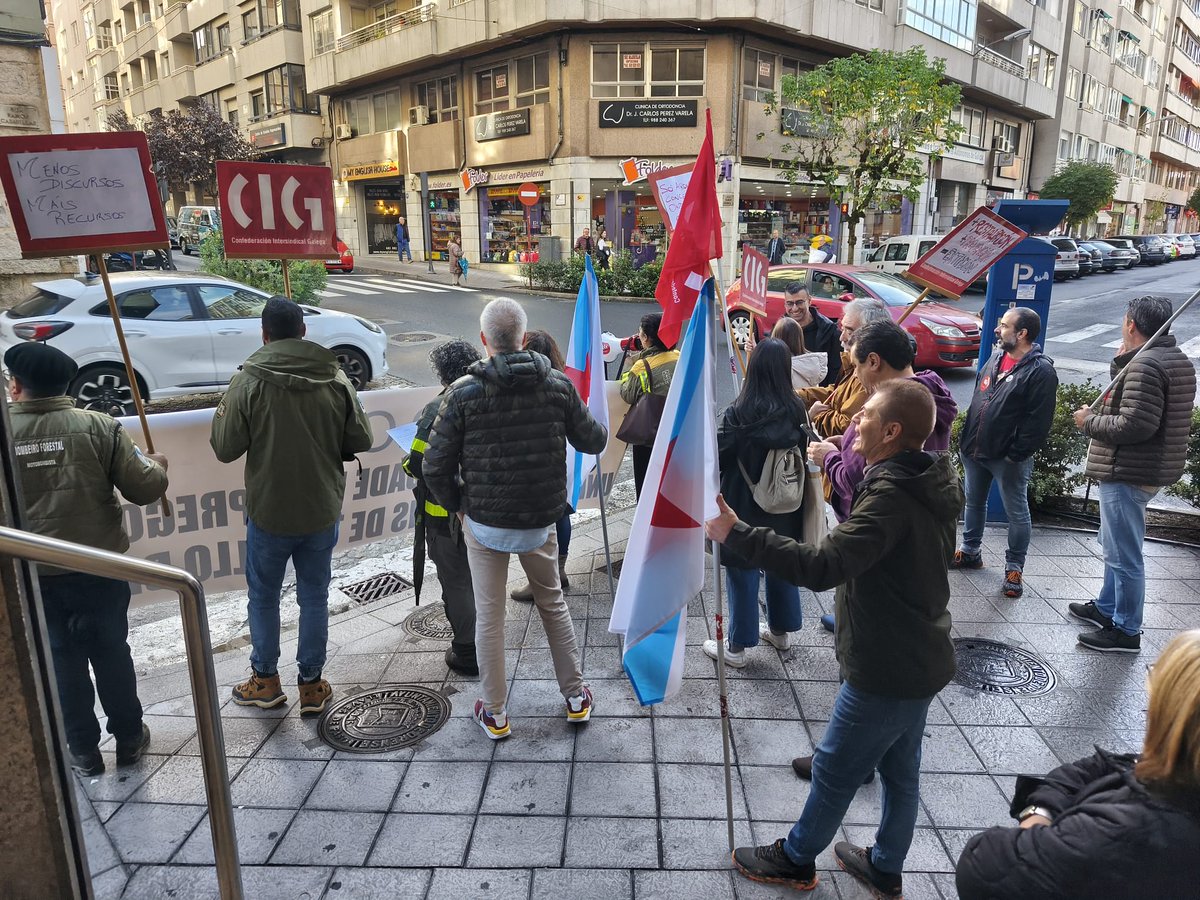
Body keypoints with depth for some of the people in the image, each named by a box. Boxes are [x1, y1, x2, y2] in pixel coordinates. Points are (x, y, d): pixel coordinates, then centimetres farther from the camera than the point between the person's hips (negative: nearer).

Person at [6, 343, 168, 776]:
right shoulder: (99, 427, -12)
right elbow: (144, 490, -11)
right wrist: (155, 465, 9)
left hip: (31, 576, 1)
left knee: (61, 663, 15)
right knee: (111, 654, 15)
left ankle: (84, 753, 26)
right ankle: (129, 740, 29)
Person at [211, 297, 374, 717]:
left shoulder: (249, 382, -14)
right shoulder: (336, 378, -7)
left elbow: (225, 449, -10)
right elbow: (360, 440, -3)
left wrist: (222, 414, 8)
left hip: (269, 512, -2)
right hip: (322, 510, 2)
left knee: (263, 596, 17)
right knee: (314, 597, 13)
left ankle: (265, 680, 30)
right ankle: (311, 685, 22)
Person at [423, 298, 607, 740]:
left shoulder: (463, 393, -13)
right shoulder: (558, 385, -7)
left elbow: (436, 467, -12)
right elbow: (592, 441, 4)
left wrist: (456, 505, 6)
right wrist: (603, 426, 27)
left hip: (483, 523, -2)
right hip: (540, 522, 2)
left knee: (489, 616, 12)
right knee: (553, 604, 21)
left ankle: (495, 714, 25)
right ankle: (575, 696, 31)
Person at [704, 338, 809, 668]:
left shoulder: (739, 413, -20)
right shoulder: (797, 410, -9)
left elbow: (718, 457, -12)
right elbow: (804, 454, 2)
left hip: (745, 508, -5)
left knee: (742, 574, 7)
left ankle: (737, 647, 19)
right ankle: (780, 631, 40)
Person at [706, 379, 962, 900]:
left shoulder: (892, 496, -29)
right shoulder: (925, 485, 2)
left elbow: (822, 567, -39)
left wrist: (736, 534, -38)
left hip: (886, 670, -9)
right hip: (918, 661, 9)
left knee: (834, 771, 11)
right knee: (900, 771, 22)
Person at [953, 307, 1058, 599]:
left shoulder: (1040, 371, -16)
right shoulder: (996, 359, 9)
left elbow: (1039, 421, -19)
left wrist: (1017, 454, -20)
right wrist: (966, 439, 14)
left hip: (1008, 458, -8)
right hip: (975, 451, 8)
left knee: (1016, 512, 7)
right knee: (974, 502, 20)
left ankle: (1014, 568, 20)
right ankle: (970, 552, 38)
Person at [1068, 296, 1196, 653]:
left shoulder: (1145, 364, -21)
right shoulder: (1176, 358, 13)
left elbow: (1134, 424, -27)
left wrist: (1089, 421, -13)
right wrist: (1121, 362, 5)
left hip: (1129, 473, -11)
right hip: (1150, 469, 11)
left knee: (1124, 555, -2)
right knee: (1116, 546, 24)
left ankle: (1126, 631, 8)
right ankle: (1106, 607, 38)